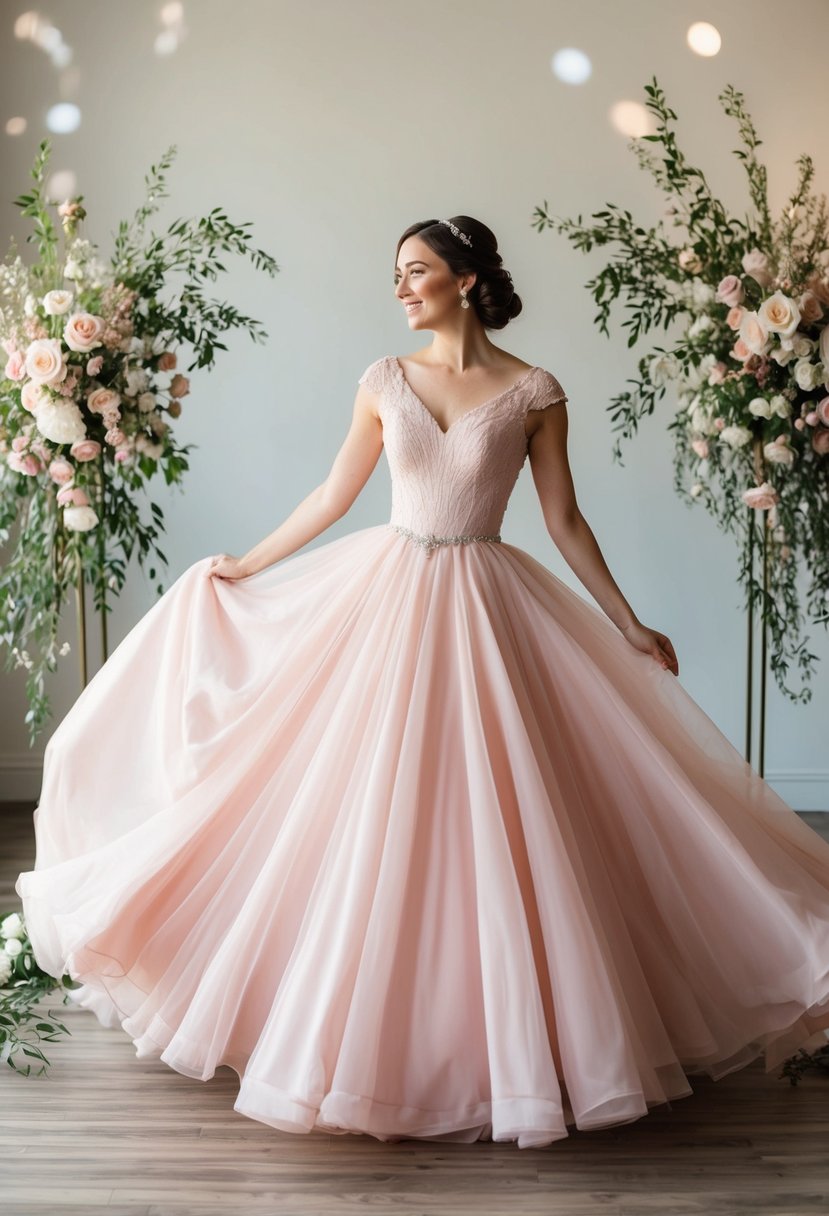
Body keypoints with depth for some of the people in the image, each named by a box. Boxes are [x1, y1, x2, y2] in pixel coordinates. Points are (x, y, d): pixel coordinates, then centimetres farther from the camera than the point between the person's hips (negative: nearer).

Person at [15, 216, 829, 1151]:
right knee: (371, 817, 4)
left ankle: (511, 1037, 19)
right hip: (386, 596, 2)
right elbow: (333, 495, 12)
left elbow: (564, 522, 2)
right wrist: (243, 565, 17)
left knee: (489, 824, -1)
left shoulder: (533, 393, -2)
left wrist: (629, 627, 1)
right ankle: (370, 1037, 22)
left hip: (484, 611, -2)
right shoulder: (385, 380, 4)